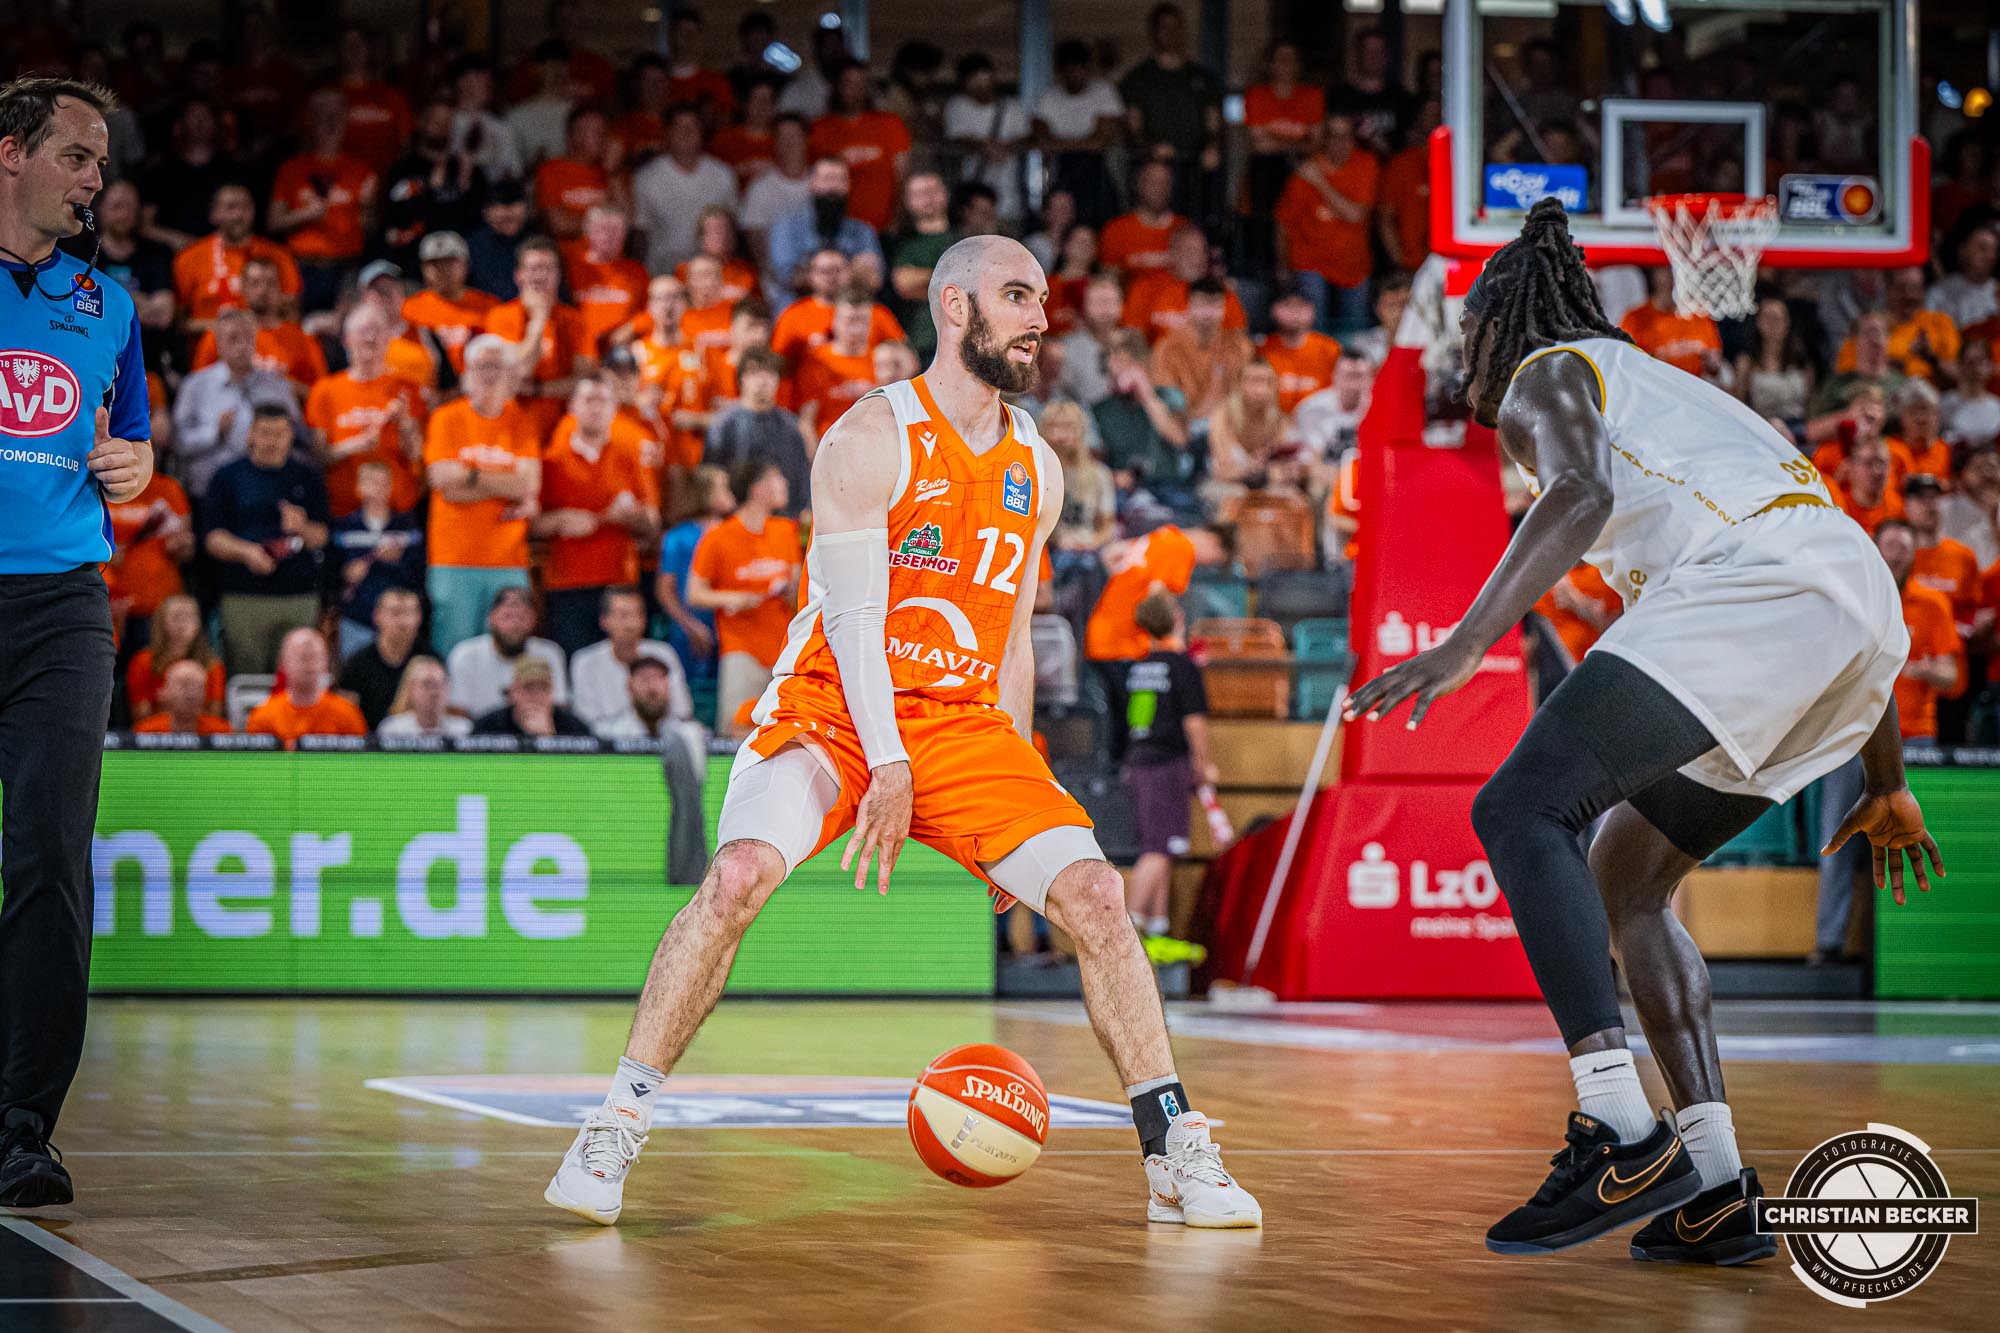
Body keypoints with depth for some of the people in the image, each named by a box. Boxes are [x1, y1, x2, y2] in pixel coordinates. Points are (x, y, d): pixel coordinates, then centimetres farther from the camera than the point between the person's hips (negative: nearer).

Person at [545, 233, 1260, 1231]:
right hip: (833, 709, -5)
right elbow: (851, 611, -16)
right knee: (739, 875, -28)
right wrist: (888, 765, -25)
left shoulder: (1037, 471, 10)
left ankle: (1176, 1157, -1)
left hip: (965, 725, 5)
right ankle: (616, 1129, -14)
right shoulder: (873, 438, -10)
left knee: (1094, 895, -10)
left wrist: (1015, 796, 14)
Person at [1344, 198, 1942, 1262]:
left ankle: (1626, 1135, -24)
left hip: (1748, 590, -9)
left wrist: (1465, 646, -21)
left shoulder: (1544, 377, 15)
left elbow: (1583, 494, -11)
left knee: (1520, 812, -12)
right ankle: (1712, 1194, 9)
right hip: (1866, 619, 9)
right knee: (1624, 875, 17)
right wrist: (1887, 784, 45)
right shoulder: (1671, 389, 40)